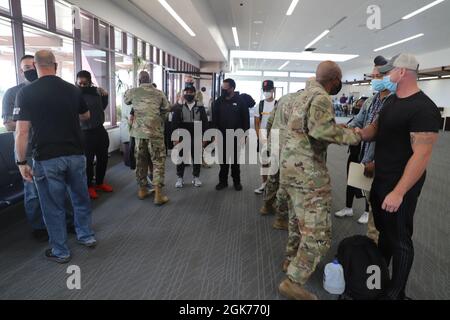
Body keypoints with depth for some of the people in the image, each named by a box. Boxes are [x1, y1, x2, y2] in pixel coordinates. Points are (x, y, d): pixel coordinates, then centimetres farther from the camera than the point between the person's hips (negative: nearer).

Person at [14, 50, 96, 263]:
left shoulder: (26, 93, -8)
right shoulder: (72, 90, 2)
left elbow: (22, 131, -11)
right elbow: (86, 116, 19)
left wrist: (21, 162, -3)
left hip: (47, 159, -3)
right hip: (75, 155, 3)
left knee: (53, 205, 9)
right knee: (80, 198, 19)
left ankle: (60, 252, 21)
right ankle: (87, 236, 33)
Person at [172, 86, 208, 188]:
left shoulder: (200, 107, 2)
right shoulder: (179, 107, 1)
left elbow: (205, 123, 3)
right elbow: (174, 123, -1)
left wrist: (203, 138, -3)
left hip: (197, 138, 1)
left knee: (197, 158, 8)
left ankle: (196, 177, 22)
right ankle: (180, 178, 18)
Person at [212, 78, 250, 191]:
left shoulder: (241, 101, -5)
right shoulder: (219, 102, 4)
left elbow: (246, 119, -3)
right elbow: (214, 119, 7)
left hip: (236, 136, -2)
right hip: (222, 136, 2)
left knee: (235, 160, 9)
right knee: (223, 160, 8)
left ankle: (236, 181, 21)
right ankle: (223, 181, 19)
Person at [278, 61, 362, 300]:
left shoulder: (302, 95, 16)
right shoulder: (321, 97, -14)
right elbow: (322, 130, -28)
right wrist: (356, 136, -15)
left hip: (291, 166, 10)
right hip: (308, 171, -10)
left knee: (299, 219, 25)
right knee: (318, 231, -4)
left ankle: (293, 259, 41)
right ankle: (294, 282, 2)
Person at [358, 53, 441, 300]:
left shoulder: (423, 109, -21)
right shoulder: (391, 100, 7)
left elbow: (422, 154, -25)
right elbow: (376, 128, 17)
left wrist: (399, 192, -26)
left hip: (400, 185, -9)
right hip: (380, 180, 9)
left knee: (399, 239, 6)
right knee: (383, 230, 23)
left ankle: (396, 292, 24)